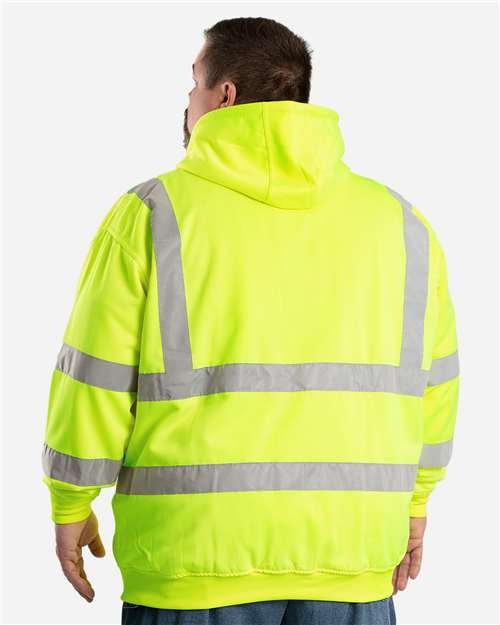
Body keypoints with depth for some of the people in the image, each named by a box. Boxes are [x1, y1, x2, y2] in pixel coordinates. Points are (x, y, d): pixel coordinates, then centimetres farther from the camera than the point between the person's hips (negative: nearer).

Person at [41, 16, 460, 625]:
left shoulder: (152, 215, -5)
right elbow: (431, 385, 10)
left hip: (196, 557, -3)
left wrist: (71, 506, 8)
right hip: (348, 561, 3)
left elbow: (95, 382, -5)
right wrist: (413, 501, 22)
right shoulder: (399, 222, 5)